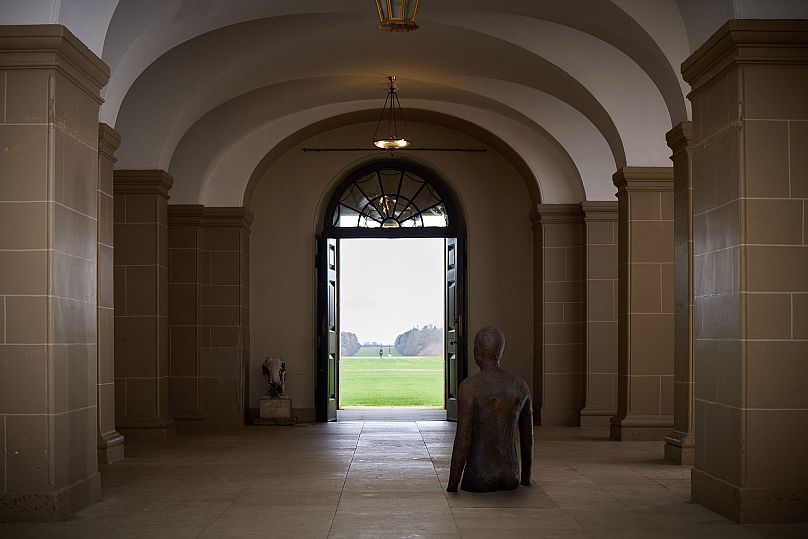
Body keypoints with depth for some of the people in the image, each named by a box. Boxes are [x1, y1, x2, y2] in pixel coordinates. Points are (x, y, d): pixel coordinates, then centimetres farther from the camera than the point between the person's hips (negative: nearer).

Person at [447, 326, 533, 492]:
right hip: (511, 477, 5)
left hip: (478, 479, -5)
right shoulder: (520, 385, 3)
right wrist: (526, 478, 24)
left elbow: (462, 440, -17)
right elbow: (528, 436, 11)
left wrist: (451, 487, -9)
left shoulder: (469, 386, -14)